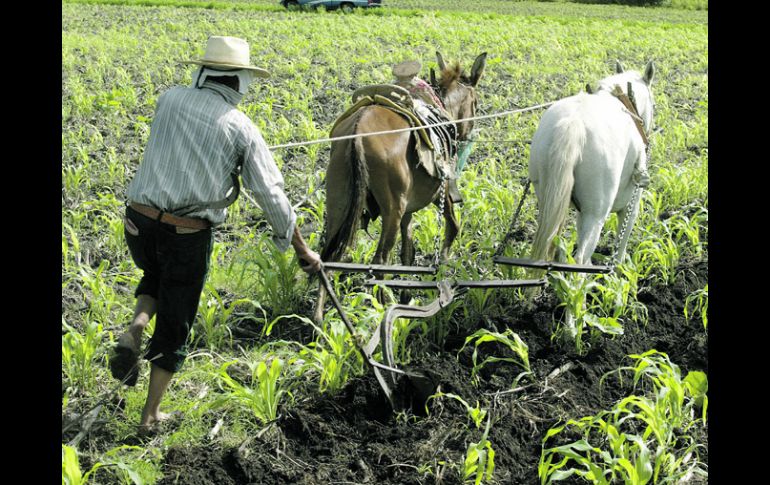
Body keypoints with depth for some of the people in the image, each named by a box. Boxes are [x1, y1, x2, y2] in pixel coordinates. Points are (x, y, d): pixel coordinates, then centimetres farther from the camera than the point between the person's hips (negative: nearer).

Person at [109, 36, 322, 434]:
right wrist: (301, 249, 4)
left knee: (156, 277, 35)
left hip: (139, 222, 3)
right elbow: (271, 194, -4)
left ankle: (134, 331, 7)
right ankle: (150, 414, 20)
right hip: (188, 236, -3)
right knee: (174, 325, 14)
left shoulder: (170, 100, 2)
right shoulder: (242, 128, -4)